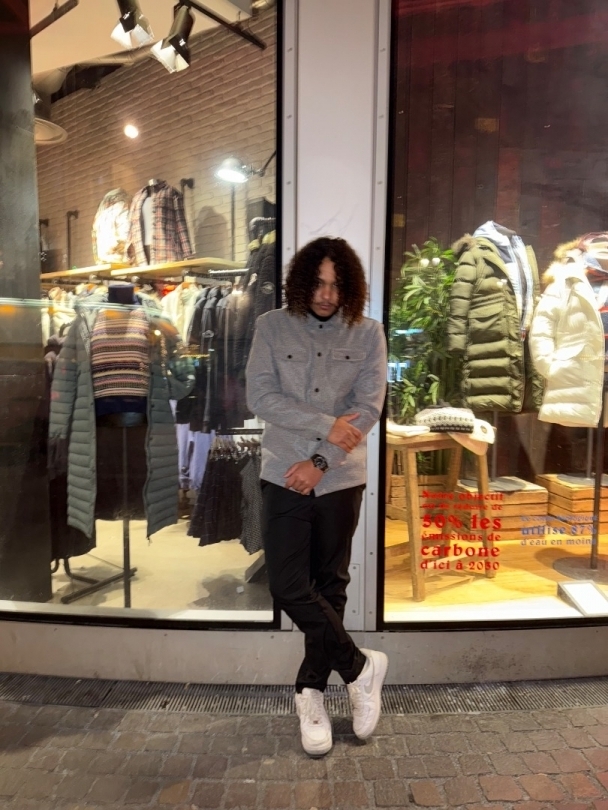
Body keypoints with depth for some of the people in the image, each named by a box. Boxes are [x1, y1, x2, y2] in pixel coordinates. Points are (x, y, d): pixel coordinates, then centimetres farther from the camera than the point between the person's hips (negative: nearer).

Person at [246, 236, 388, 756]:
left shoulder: (368, 334, 0)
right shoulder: (272, 327, -1)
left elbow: (369, 408, -6)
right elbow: (261, 397, -10)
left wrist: (320, 461, -14)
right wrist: (326, 424, -18)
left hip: (341, 479, 1)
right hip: (283, 477, 0)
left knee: (329, 585, 11)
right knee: (289, 586, -2)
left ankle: (312, 691, 30)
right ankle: (360, 666, 19)